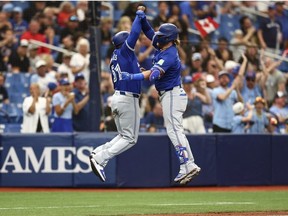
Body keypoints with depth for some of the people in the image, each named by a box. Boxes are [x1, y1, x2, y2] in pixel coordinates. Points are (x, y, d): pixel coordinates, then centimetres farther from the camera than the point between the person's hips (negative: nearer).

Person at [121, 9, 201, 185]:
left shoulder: (169, 55, -20)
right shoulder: (164, 48, 8)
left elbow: (154, 74, -33)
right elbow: (149, 32, 19)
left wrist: (132, 77, -39)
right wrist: (142, 18, 3)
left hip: (172, 95, -10)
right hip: (171, 95, 10)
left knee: (174, 131, -13)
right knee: (176, 132, 10)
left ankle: (188, 165, -19)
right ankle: (187, 167, 8)